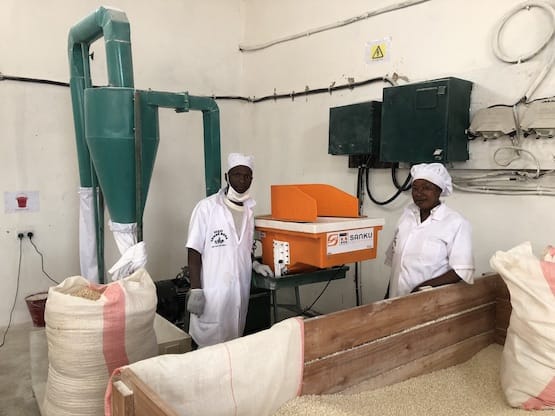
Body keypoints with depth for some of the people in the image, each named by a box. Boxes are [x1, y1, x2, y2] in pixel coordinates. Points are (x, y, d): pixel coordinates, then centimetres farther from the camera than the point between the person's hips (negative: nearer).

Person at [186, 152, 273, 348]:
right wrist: (195, 290, -13)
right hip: (212, 290, -5)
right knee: (210, 344, 2)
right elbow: (194, 251, -9)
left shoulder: (249, 211, 9)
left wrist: (255, 264, 4)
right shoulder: (207, 207, -9)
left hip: (240, 290, 6)